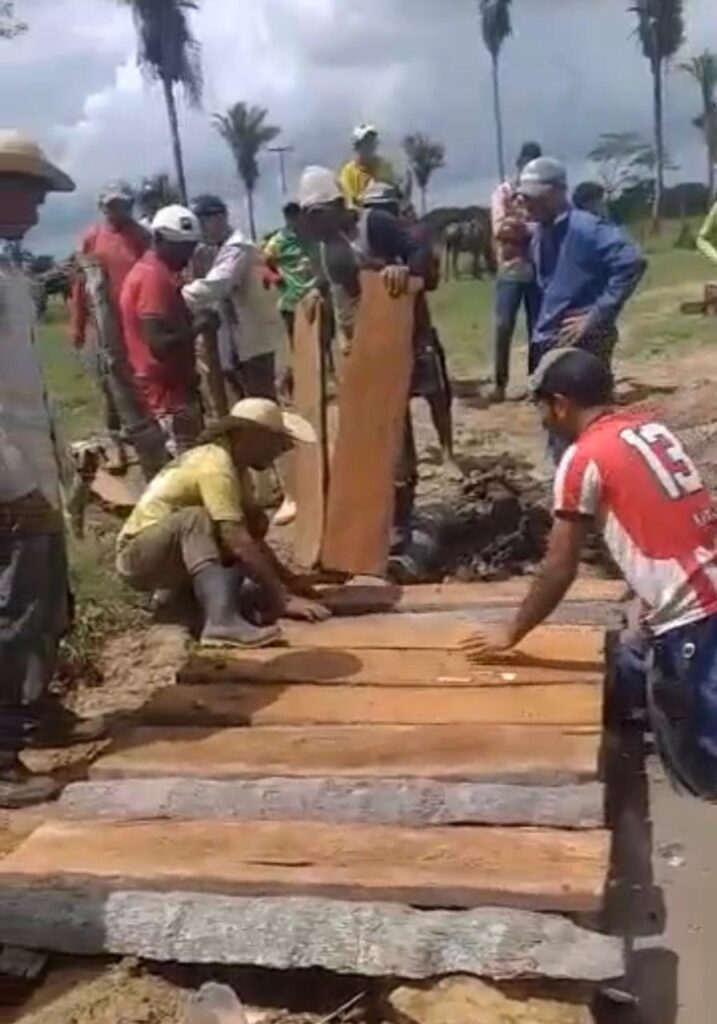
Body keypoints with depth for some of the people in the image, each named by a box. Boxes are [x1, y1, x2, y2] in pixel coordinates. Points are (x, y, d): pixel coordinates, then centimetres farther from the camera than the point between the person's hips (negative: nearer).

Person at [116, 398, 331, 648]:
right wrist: (282, 600, -29)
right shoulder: (215, 466, -25)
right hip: (137, 557, -9)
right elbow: (238, 544, -31)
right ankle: (222, 621, -46)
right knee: (195, 518, -35)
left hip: (169, 558, 9)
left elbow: (254, 530, 8)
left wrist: (289, 580, 0)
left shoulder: (234, 464, 3)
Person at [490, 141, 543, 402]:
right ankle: (500, 383, 3)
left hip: (539, 270, 2)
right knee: (503, 326, -6)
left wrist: (517, 225, -11)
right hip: (511, 269, -2)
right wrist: (533, 229, -8)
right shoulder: (503, 192, 3)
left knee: (537, 329, 5)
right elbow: (500, 229, -10)